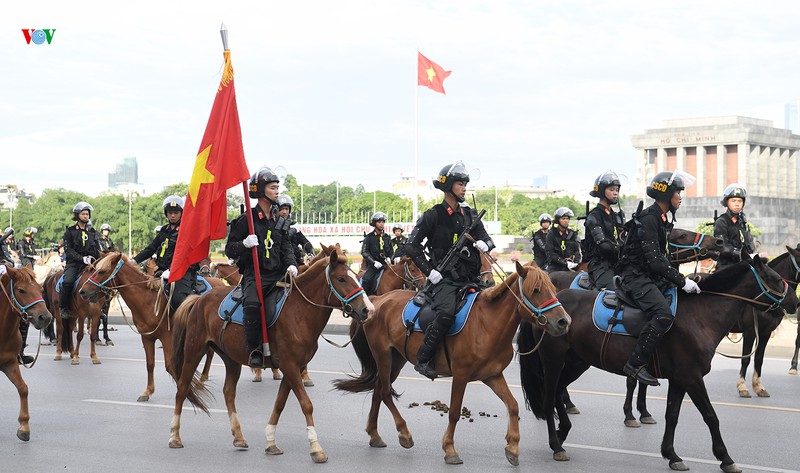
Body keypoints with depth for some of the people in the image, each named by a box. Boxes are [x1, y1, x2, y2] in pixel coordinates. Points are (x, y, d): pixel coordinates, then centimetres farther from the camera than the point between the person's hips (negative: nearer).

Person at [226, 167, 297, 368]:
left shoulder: (281, 222, 18)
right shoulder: (246, 220, 3)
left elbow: (286, 248, 18)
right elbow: (229, 249, 4)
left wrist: (291, 264, -4)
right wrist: (244, 244, -17)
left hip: (276, 275, 4)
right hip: (253, 275, -4)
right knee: (252, 304, -33)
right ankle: (253, 350, -22)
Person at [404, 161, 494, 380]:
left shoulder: (470, 214, 15)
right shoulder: (433, 216, -1)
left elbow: (486, 238, 15)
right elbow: (412, 247, -2)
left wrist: (484, 244, -10)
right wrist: (429, 271, -11)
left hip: (470, 277, 6)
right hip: (444, 278, -6)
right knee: (446, 313, -31)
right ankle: (423, 359, -19)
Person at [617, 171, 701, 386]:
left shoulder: (663, 219, 17)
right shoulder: (648, 219, -16)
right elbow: (654, 260, -23)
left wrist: (681, 279, 12)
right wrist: (682, 281, -22)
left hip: (651, 276, 11)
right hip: (635, 275, -11)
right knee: (663, 314, -30)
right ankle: (635, 364, -26)